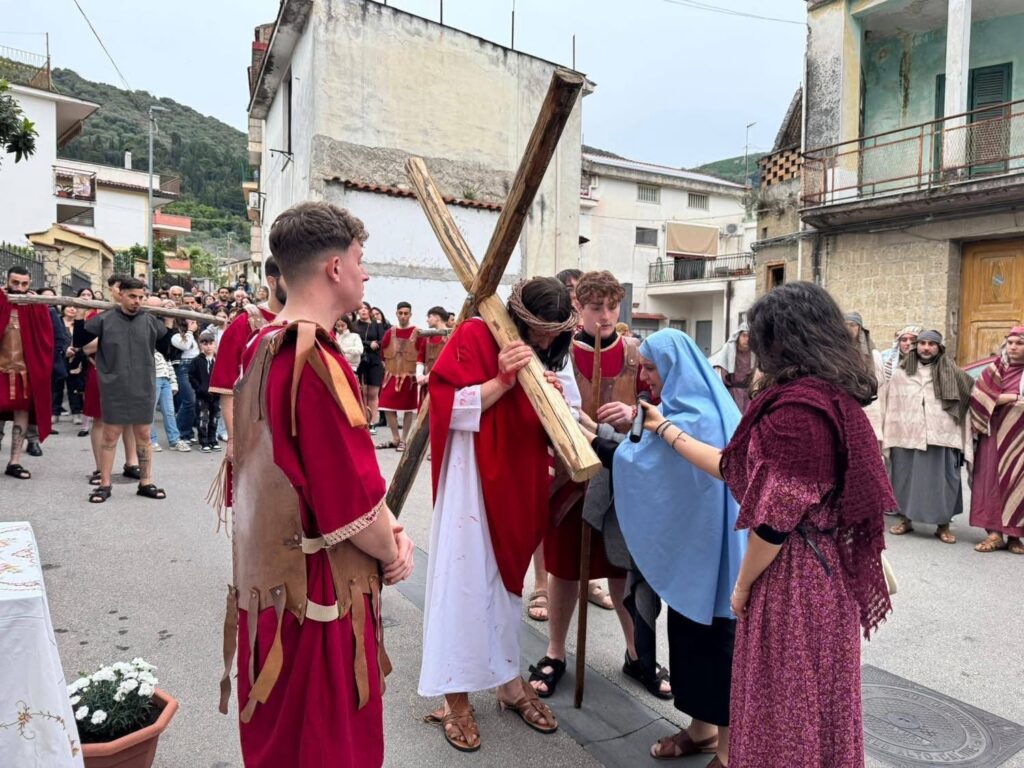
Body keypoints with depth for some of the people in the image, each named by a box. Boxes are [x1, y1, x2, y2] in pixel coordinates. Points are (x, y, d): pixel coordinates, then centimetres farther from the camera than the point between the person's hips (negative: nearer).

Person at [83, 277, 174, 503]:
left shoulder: (149, 320, 2)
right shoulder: (104, 319, -4)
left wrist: (169, 319, 8)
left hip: (143, 388, 2)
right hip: (114, 388, -2)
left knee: (143, 436, 10)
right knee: (110, 435, 6)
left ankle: (146, 482, 20)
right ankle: (104, 484, 16)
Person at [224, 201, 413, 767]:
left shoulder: (265, 345, 6)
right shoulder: (316, 362, -25)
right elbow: (352, 500, -24)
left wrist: (386, 526, 6)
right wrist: (392, 552, -5)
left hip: (271, 573, 9)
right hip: (319, 590, -9)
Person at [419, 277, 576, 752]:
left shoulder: (548, 351, 6)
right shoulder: (473, 337, -12)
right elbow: (450, 409, -18)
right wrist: (502, 381, -26)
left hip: (520, 483, 6)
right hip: (474, 480, -6)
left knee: (509, 577, 16)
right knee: (465, 579, -1)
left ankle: (509, 681, 30)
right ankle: (455, 696, 13)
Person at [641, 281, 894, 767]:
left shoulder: (796, 404, -24)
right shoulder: (828, 396, 7)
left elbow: (775, 518, -22)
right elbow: (739, 469, 13)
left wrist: (743, 585, -6)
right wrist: (667, 429, 19)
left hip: (791, 577, -9)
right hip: (823, 573, 9)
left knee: (785, 705, 9)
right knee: (813, 700, 23)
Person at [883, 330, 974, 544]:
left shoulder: (952, 374, 5)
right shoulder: (900, 374, 8)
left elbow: (966, 402, 5)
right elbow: (891, 407, 7)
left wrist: (962, 441, -1)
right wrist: (887, 437, 2)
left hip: (941, 438, -1)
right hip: (906, 437, 1)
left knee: (942, 480, 3)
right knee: (905, 478, 7)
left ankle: (943, 524, 15)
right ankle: (904, 519, 20)